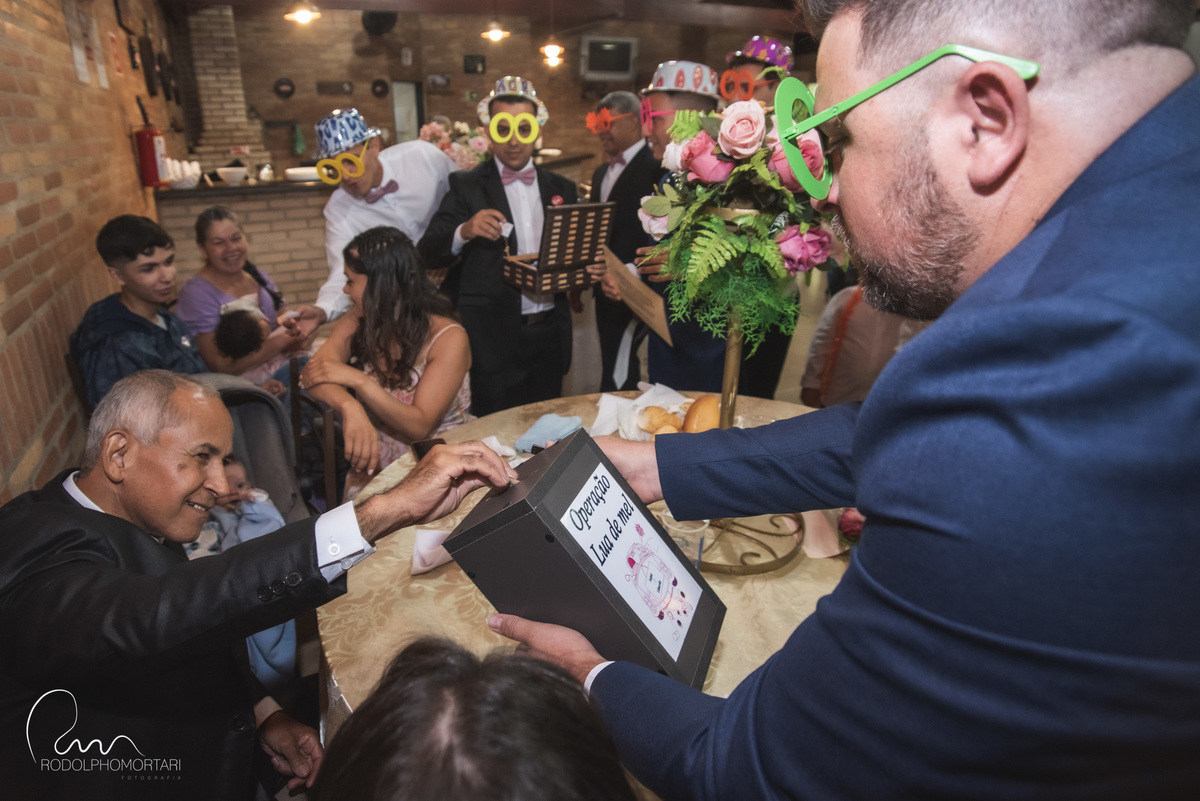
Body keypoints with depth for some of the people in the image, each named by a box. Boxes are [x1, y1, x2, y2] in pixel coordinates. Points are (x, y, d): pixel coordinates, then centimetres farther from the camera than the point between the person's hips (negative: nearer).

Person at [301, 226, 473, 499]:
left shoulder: (448, 338, -13)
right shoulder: (355, 325, 4)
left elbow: (419, 426, -19)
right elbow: (314, 374, -14)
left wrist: (358, 380, -28)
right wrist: (350, 407, -36)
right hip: (374, 469, 3)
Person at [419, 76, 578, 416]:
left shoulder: (561, 188, 12)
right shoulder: (466, 186, 2)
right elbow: (428, 254, -5)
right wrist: (465, 231, -25)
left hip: (549, 335, 4)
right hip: (494, 339, -3)